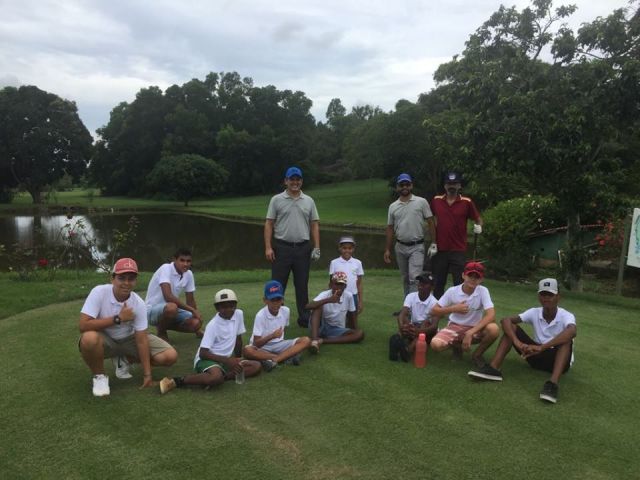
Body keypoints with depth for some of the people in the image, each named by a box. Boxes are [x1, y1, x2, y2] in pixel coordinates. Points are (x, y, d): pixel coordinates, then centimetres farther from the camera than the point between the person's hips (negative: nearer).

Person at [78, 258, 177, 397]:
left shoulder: (138, 303, -18)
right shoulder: (99, 292, -25)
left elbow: (142, 340, -16)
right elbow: (83, 326, -32)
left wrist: (147, 374, -17)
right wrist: (118, 319, -30)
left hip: (129, 339, 3)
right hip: (104, 340, -2)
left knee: (170, 356, -12)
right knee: (89, 338, -40)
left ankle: (123, 360, 12)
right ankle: (99, 376, -8)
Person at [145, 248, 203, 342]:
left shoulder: (188, 274, -3)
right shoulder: (166, 269, -23)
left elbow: (190, 300, 7)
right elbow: (168, 297, -34)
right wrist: (193, 310, -29)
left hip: (172, 309, 7)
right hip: (152, 310, -6)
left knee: (196, 323, -16)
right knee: (172, 307, -39)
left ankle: (163, 325, 11)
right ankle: (161, 332, -6)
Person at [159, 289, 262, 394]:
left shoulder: (239, 314, 0)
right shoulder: (213, 325, -16)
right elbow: (203, 353, -20)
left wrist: (237, 359, 19)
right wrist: (227, 360, -27)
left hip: (225, 359, 6)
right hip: (207, 359, -6)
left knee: (257, 366, -11)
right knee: (217, 377, -39)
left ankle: (225, 376, -20)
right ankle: (175, 381, -23)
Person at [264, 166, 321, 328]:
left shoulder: (309, 201, 9)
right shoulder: (277, 200, 1)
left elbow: (314, 225, 8)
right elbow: (269, 224, -1)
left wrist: (317, 247, 0)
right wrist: (268, 247, -10)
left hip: (303, 248, 2)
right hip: (282, 248, -2)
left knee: (302, 285, 10)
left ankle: (304, 318, 20)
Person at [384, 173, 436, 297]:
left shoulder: (421, 202, -3)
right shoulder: (393, 206, 6)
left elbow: (430, 222, -3)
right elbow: (390, 229, 10)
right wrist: (387, 249, 8)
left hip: (417, 246, -4)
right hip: (400, 247, 4)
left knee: (414, 277, -13)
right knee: (405, 278, 14)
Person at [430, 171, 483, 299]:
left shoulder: (467, 202, -2)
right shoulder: (436, 201, 4)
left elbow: (478, 219, 7)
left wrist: (478, 226, -15)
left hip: (459, 250, -2)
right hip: (439, 249, 2)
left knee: (459, 283, 0)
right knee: (438, 283, 11)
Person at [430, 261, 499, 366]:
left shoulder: (483, 291, -12)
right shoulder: (452, 291, -10)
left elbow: (491, 315, -25)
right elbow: (434, 311, -5)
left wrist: (470, 333, -33)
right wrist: (453, 309, -22)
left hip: (475, 329, 0)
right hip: (454, 327, 1)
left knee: (493, 329, -33)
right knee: (436, 344, -29)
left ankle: (477, 354, -3)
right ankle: (457, 345, 9)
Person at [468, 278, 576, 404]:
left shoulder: (566, 316, -18)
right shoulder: (534, 312, -7)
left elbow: (572, 331, -43)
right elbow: (505, 320, -19)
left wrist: (542, 347, -52)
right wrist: (517, 342, -38)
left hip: (559, 359, -3)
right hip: (538, 356, 3)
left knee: (566, 338, -34)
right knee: (511, 326, -14)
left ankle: (553, 383, -49)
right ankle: (493, 368, -30)